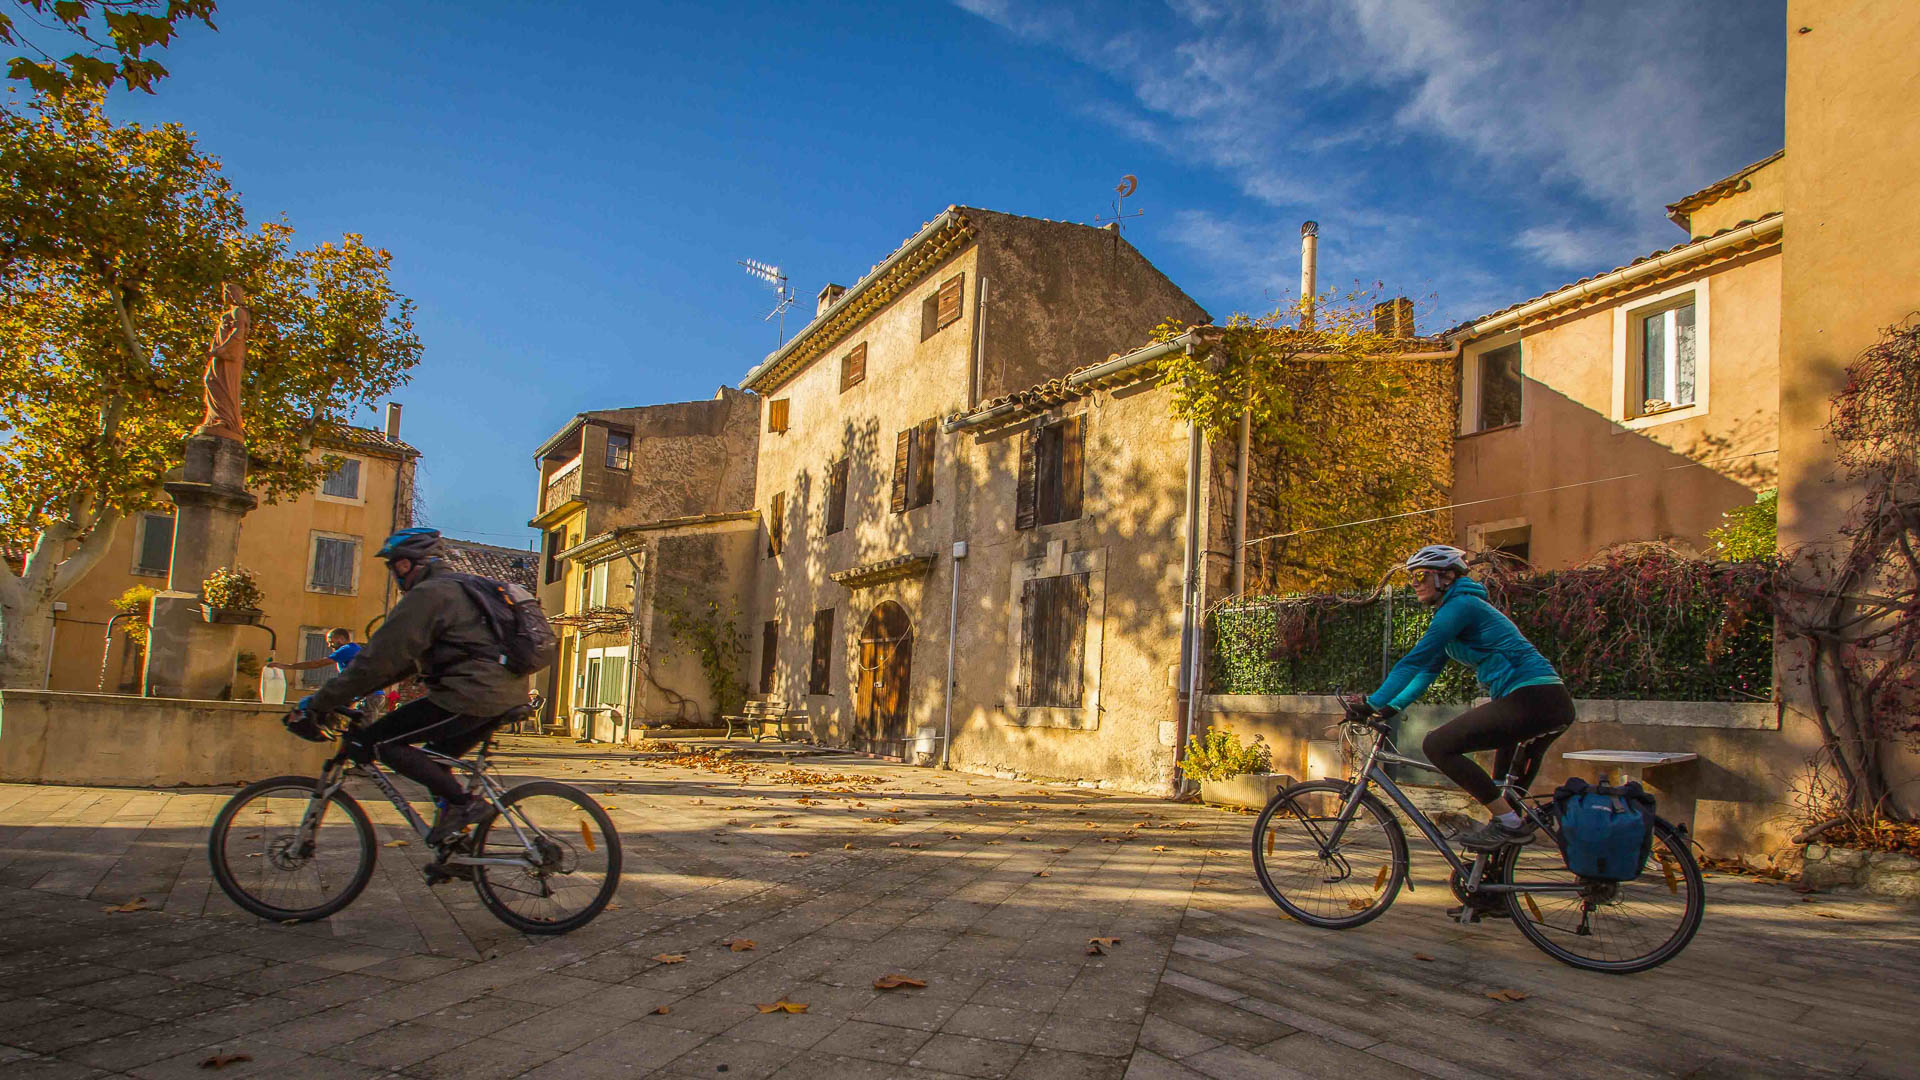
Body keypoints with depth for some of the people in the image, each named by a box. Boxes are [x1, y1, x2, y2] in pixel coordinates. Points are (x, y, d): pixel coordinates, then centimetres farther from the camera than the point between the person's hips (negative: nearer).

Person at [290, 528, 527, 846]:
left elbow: (377, 661, -10)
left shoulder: (425, 596, -7)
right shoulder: (455, 589, 24)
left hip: (472, 694, -10)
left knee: (374, 741, -5)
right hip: (509, 693, 10)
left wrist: (317, 705, -3)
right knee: (434, 762, 24)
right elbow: (410, 658, 29)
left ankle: (461, 803, -10)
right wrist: (350, 695, 29)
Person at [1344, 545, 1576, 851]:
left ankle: (1509, 822, -9)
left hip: (1531, 699, -11)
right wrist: (1390, 707, 20)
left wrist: (1372, 702, -13)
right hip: (1552, 702, 11)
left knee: (1437, 745, -12)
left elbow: (1415, 660, -15)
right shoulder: (1458, 607, 22)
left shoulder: (1460, 605, -9)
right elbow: (1428, 670, 25)